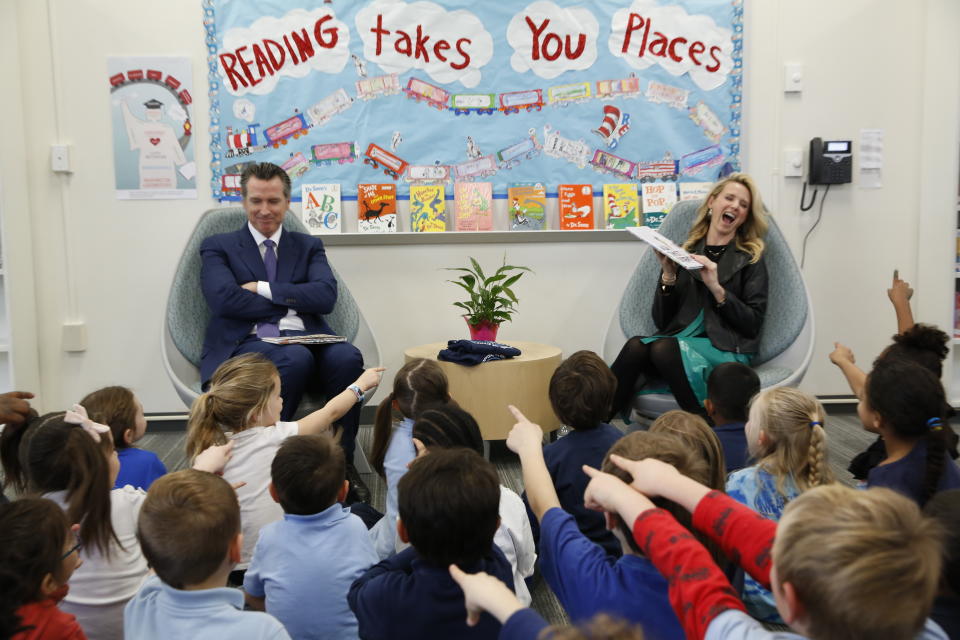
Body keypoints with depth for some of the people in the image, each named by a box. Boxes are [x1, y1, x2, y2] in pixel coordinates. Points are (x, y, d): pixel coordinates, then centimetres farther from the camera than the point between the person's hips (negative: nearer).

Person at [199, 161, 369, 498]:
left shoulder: (309, 246, 21)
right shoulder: (218, 247, 15)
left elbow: (326, 296, 2)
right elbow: (224, 300, -5)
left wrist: (264, 289, -4)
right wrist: (293, 302, -3)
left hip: (305, 337, 3)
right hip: (247, 343, -3)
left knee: (347, 357, -30)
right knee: (295, 358, -36)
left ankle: (342, 462, -16)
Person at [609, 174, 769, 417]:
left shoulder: (751, 259, 11)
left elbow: (753, 324, 0)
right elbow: (661, 321, 12)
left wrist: (716, 288, -11)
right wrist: (668, 275, -3)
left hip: (726, 351, -2)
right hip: (681, 340, 3)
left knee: (663, 348, -33)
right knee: (636, 346, -31)